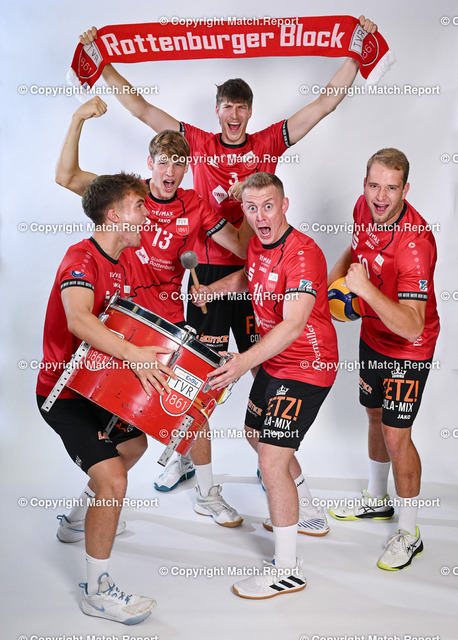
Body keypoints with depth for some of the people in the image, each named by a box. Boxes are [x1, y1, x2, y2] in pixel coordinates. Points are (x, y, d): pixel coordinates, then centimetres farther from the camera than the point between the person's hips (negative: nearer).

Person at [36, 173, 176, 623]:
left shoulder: (123, 263, 8)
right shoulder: (81, 258, -22)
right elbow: (79, 320, -41)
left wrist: (159, 348, 3)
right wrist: (133, 354, -49)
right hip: (64, 392, -10)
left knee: (134, 443, 29)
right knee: (112, 479, -19)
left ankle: (79, 519, 49)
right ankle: (97, 590, -2)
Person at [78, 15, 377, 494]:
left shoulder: (270, 142, 8)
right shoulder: (198, 144, 9)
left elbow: (327, 101, 8)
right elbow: (141, 108, 12)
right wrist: (102, 62, 11)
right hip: (209, 269, 1)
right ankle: (189, 456, 21)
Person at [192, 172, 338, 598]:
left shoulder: (302, 254, -25)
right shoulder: (257, 245, 3)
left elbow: (293, 324, -36)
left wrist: (245, 362, -47)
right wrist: (212, 290, 10)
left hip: (306, 367, -10)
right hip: (274, 361, 10)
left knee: (272, 461, -12)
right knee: (256, 435, 25)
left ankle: (287, 569, 5)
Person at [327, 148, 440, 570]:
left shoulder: (414, 242, -34)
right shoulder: (364, 208, -10)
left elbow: (412, 327, -40)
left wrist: (366, 289, -45)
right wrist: (338, 273, 1)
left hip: (408, 349, -8)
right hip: (373, 335, 8)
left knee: (396, 436, -3)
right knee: (375, 417, 21)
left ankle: (409, 534, 16)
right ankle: (377, 500, 44)